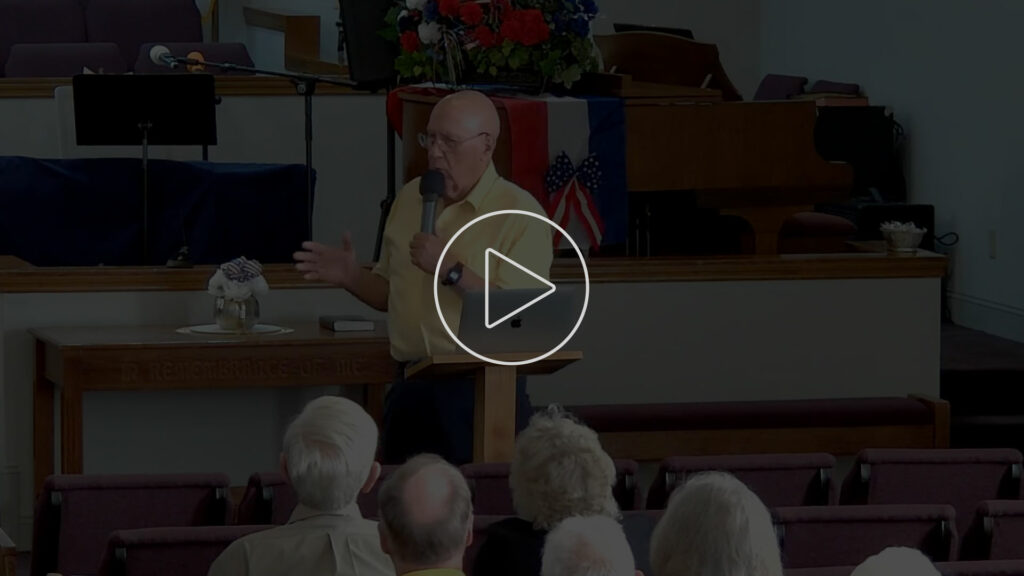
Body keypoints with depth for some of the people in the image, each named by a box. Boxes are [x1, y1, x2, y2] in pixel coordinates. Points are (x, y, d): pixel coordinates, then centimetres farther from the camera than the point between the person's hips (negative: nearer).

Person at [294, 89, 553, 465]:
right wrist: (351, 277, 5)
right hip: (410, 391, 6)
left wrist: (452, 271, -22)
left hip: (482, 393, -5)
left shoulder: (521, 216, -8)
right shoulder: (409, 199, 13)